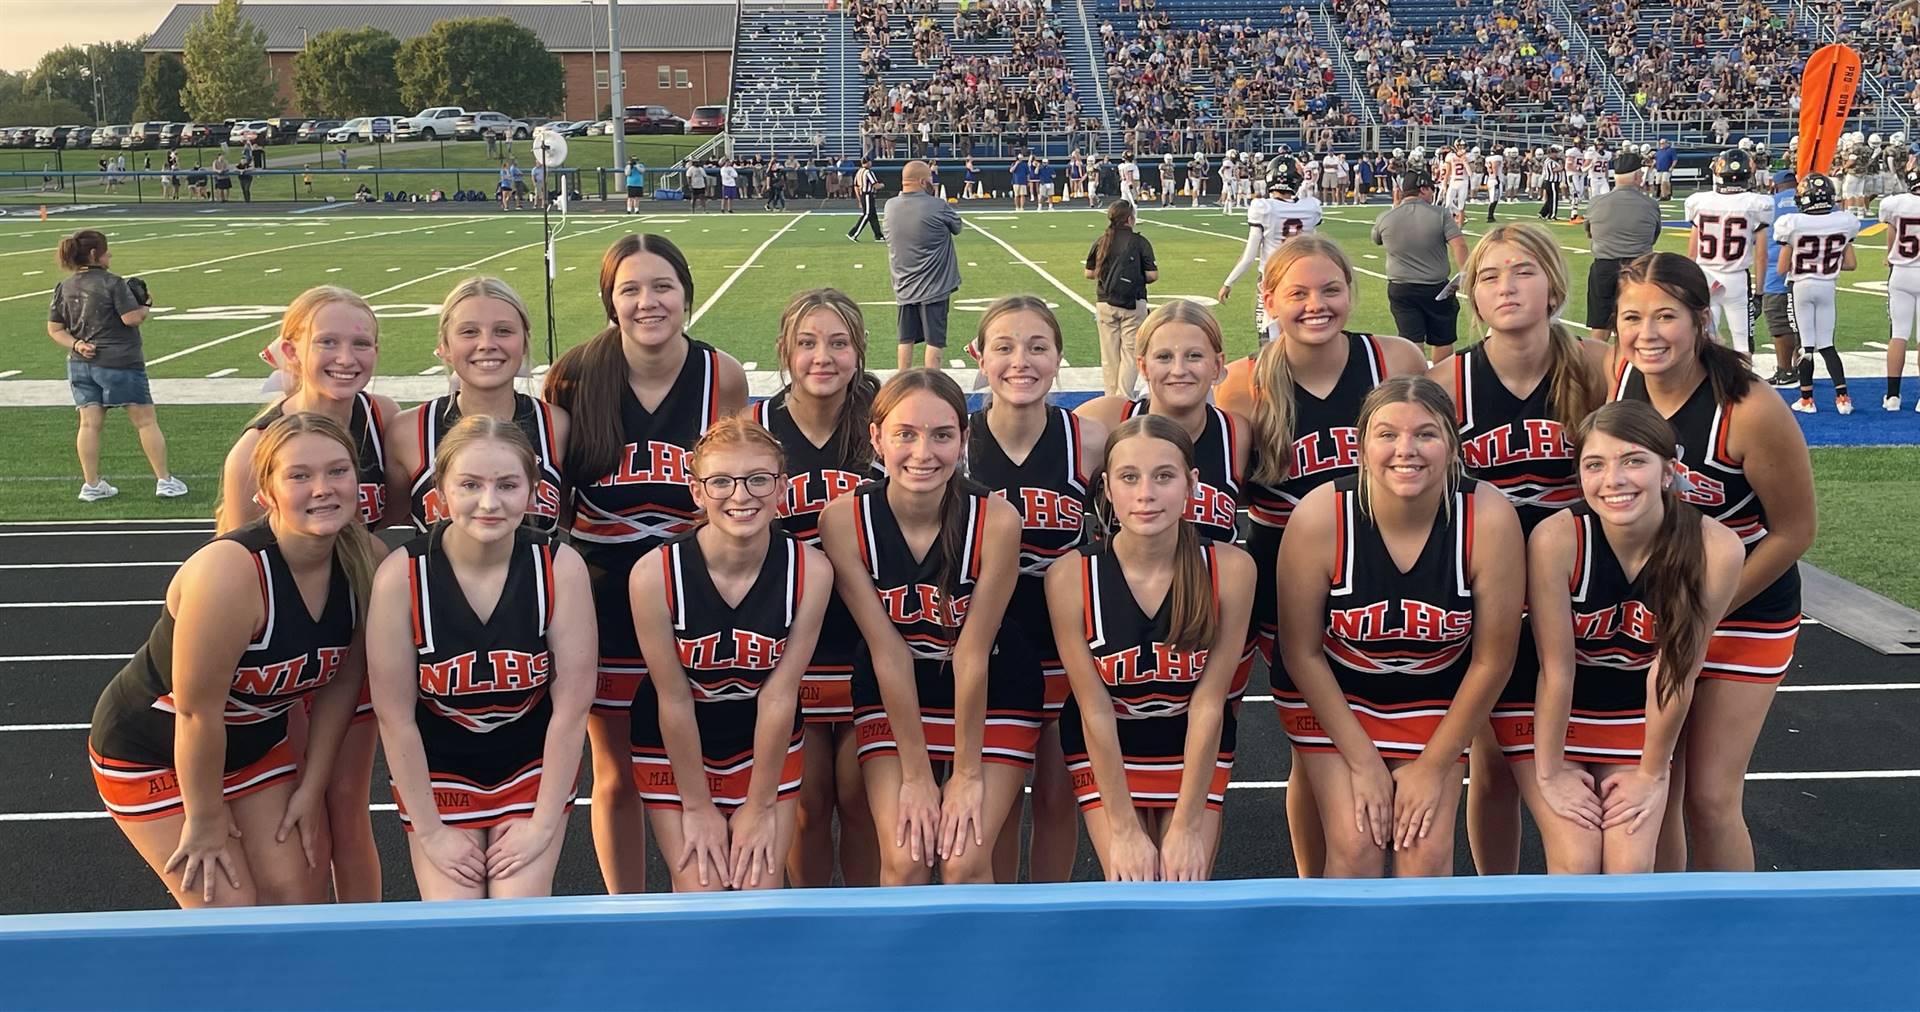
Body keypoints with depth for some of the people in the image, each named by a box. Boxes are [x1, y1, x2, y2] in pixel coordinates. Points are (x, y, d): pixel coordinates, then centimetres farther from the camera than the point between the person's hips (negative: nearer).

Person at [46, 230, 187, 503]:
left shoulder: (64, 287, 7)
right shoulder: (113, 283, -12)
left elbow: (54, 328, 7)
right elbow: (132, 317, -17)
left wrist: (75, 344, -1)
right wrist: (146, 307, 1)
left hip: (80, 365, 6)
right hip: (119, 363, -6)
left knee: (90, 424, 5)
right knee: (146, 421, 3)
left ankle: (91, 485, 5)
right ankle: (164, 481, 6)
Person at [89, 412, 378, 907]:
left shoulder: (364, 563, -15)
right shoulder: (228, 570, -35)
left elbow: (340, 681, -2)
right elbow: (198, 711, -27)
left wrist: (311, 789, 2)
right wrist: (205, 820, -16)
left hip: (256, 744, 6)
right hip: (150, 754, -6)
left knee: (301, 899, 4)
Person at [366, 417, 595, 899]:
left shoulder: (560, 568, -19)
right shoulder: (401, 575, -21)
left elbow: (572, 704, -13)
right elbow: (395, 715, -14)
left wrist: (544, 823, -11)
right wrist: (429, 830, -11)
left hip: (532, 767, 0)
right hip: (438, 772, 0)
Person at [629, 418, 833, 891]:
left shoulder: (809, 571, -22)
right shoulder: (655, 573, -26)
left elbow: (779, 696, -17)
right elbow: (674, 699, -18)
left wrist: (760, 806, -10)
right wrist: (698, 806, -10)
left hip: (767, 744, 1)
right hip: (673, 746, -1)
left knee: (761, 893, 2)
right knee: (699, 894, -2)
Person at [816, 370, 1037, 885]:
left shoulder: (996, 519, -24)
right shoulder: (844, 520, -20)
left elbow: (972, 654, -19)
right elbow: (887, 652, -17)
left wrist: (968, 773, -12)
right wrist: (916, 775, -13)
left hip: (994, 695, -1)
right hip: (892, 696, 1)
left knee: (965, 862, -10)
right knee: (903, 860, -11)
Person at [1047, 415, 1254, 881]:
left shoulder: (1231, 569, -20)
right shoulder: (1070, 576, -21)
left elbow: (1208, 704, -16)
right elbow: (1095, 710, -16)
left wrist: (1187, 826, -15)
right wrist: (1124, 830, -15)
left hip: (1196, 751, 1)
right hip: (1106, 753, -1)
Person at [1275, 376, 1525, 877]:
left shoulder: (1488, 519, -25)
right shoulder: (1319, 517, -27)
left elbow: (1492, 660, -13)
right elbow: (1302, 652, -14)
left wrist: (1434, 766, -8)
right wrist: (1363, 761, -11)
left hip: (1436, 702, 1)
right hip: (1335, 697, -1)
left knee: (1427, 852, -9)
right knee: (1356, 846, -11)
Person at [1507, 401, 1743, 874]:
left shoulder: (1715, 549, -25)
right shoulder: (1556, 539, -30)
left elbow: (1675, 672, -15)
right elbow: (1556, 669, -20)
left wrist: (1652, 773, -5)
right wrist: (1550, 771, -10)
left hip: (1638, 720, 2)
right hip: (1550, 715, -2)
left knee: (1631, 868, -8)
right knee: (1576, 864, -11)